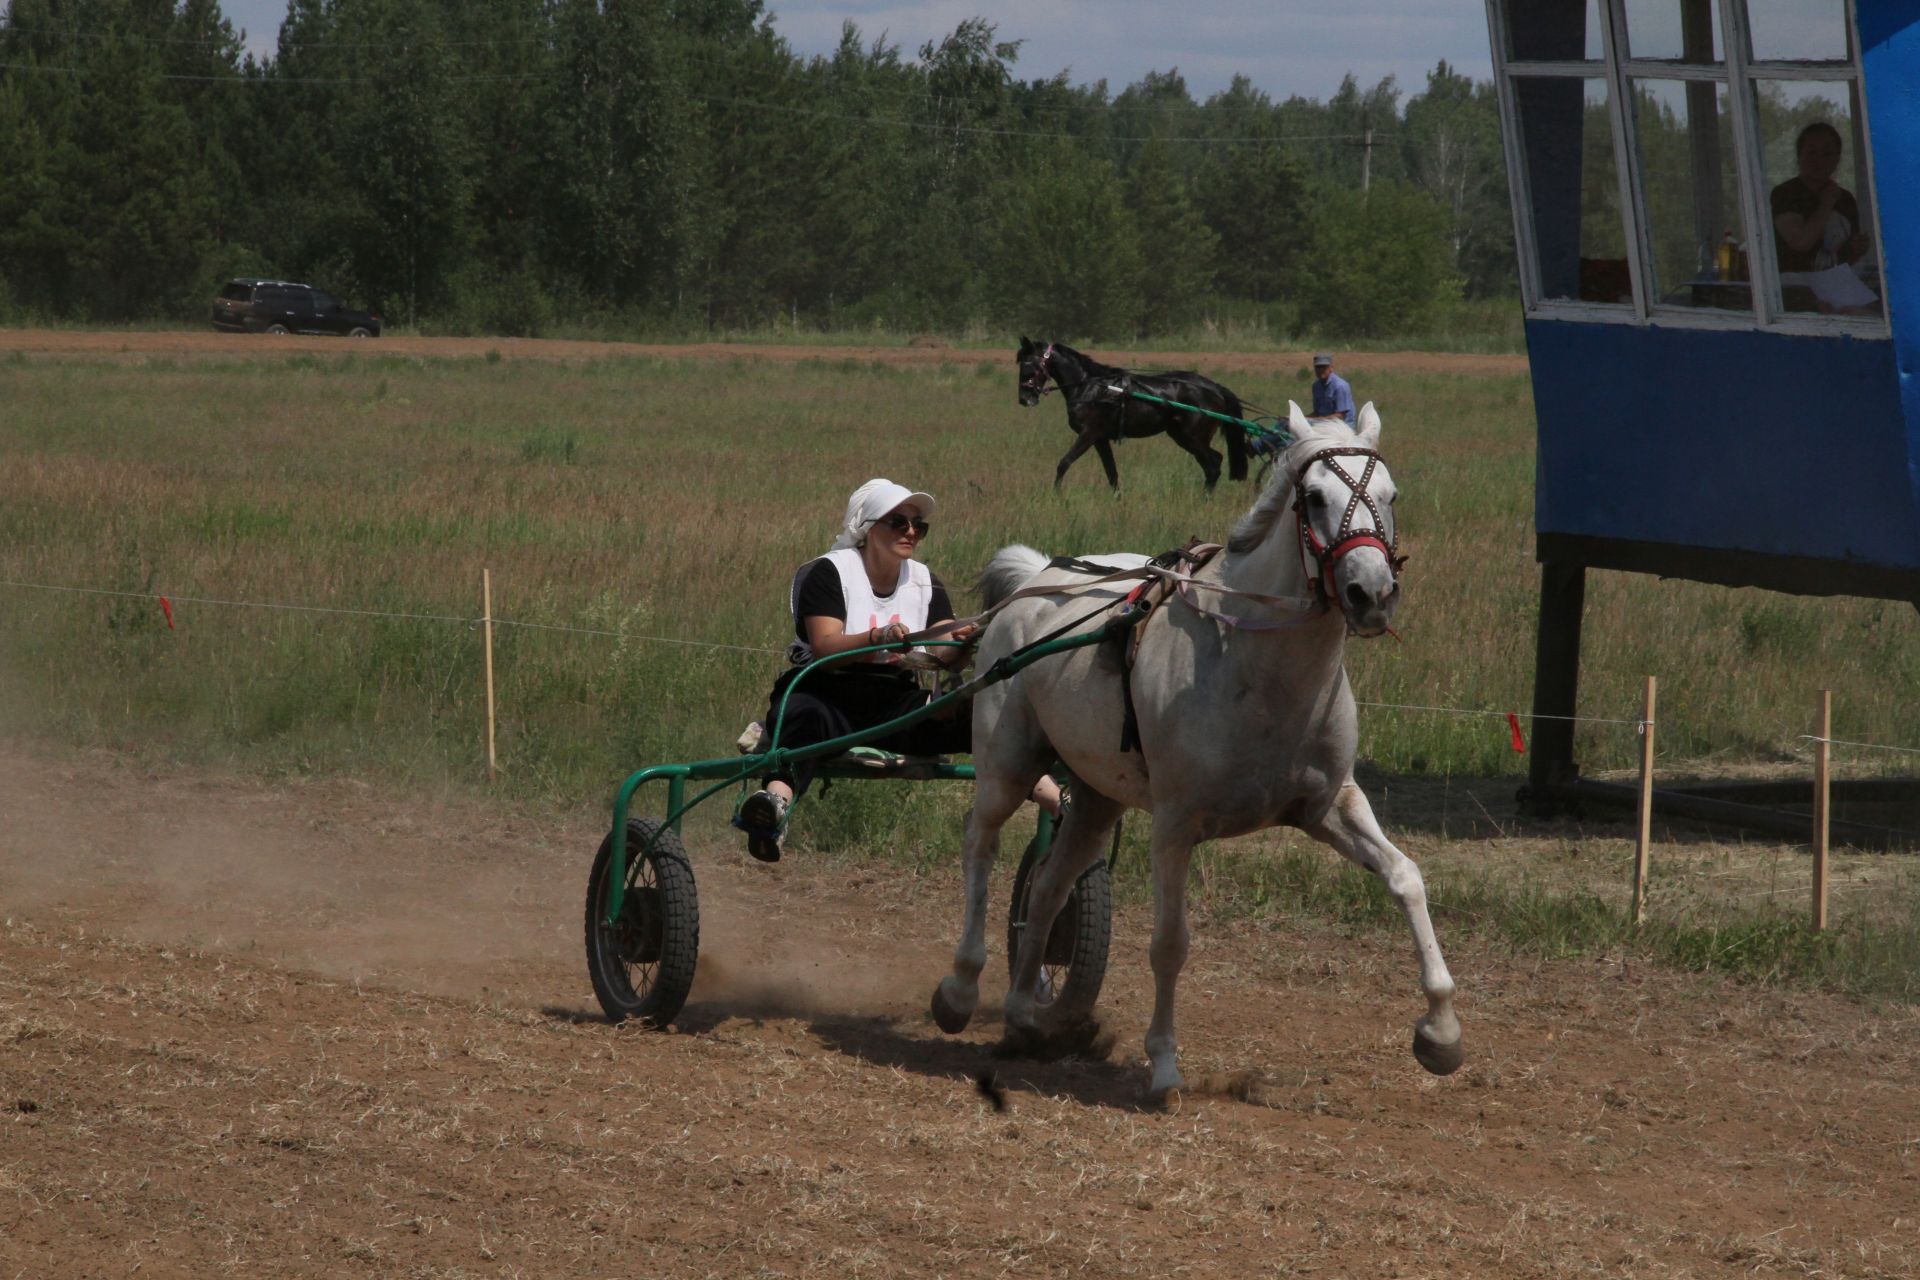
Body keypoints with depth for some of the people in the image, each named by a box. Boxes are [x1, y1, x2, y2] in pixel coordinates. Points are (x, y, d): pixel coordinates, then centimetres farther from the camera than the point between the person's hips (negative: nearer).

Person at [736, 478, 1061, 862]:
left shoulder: (925, 582, 12)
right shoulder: (830, 571, -2)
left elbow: (944, 652, -3)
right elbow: (825, 647, -17)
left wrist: (963, 642, -28)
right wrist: (878, 637, -35)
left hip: (893, 704, 5)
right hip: (828, 695, -5)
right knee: (803, 717, -41)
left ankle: (1062, 805, -36)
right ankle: (777, 797, -71)